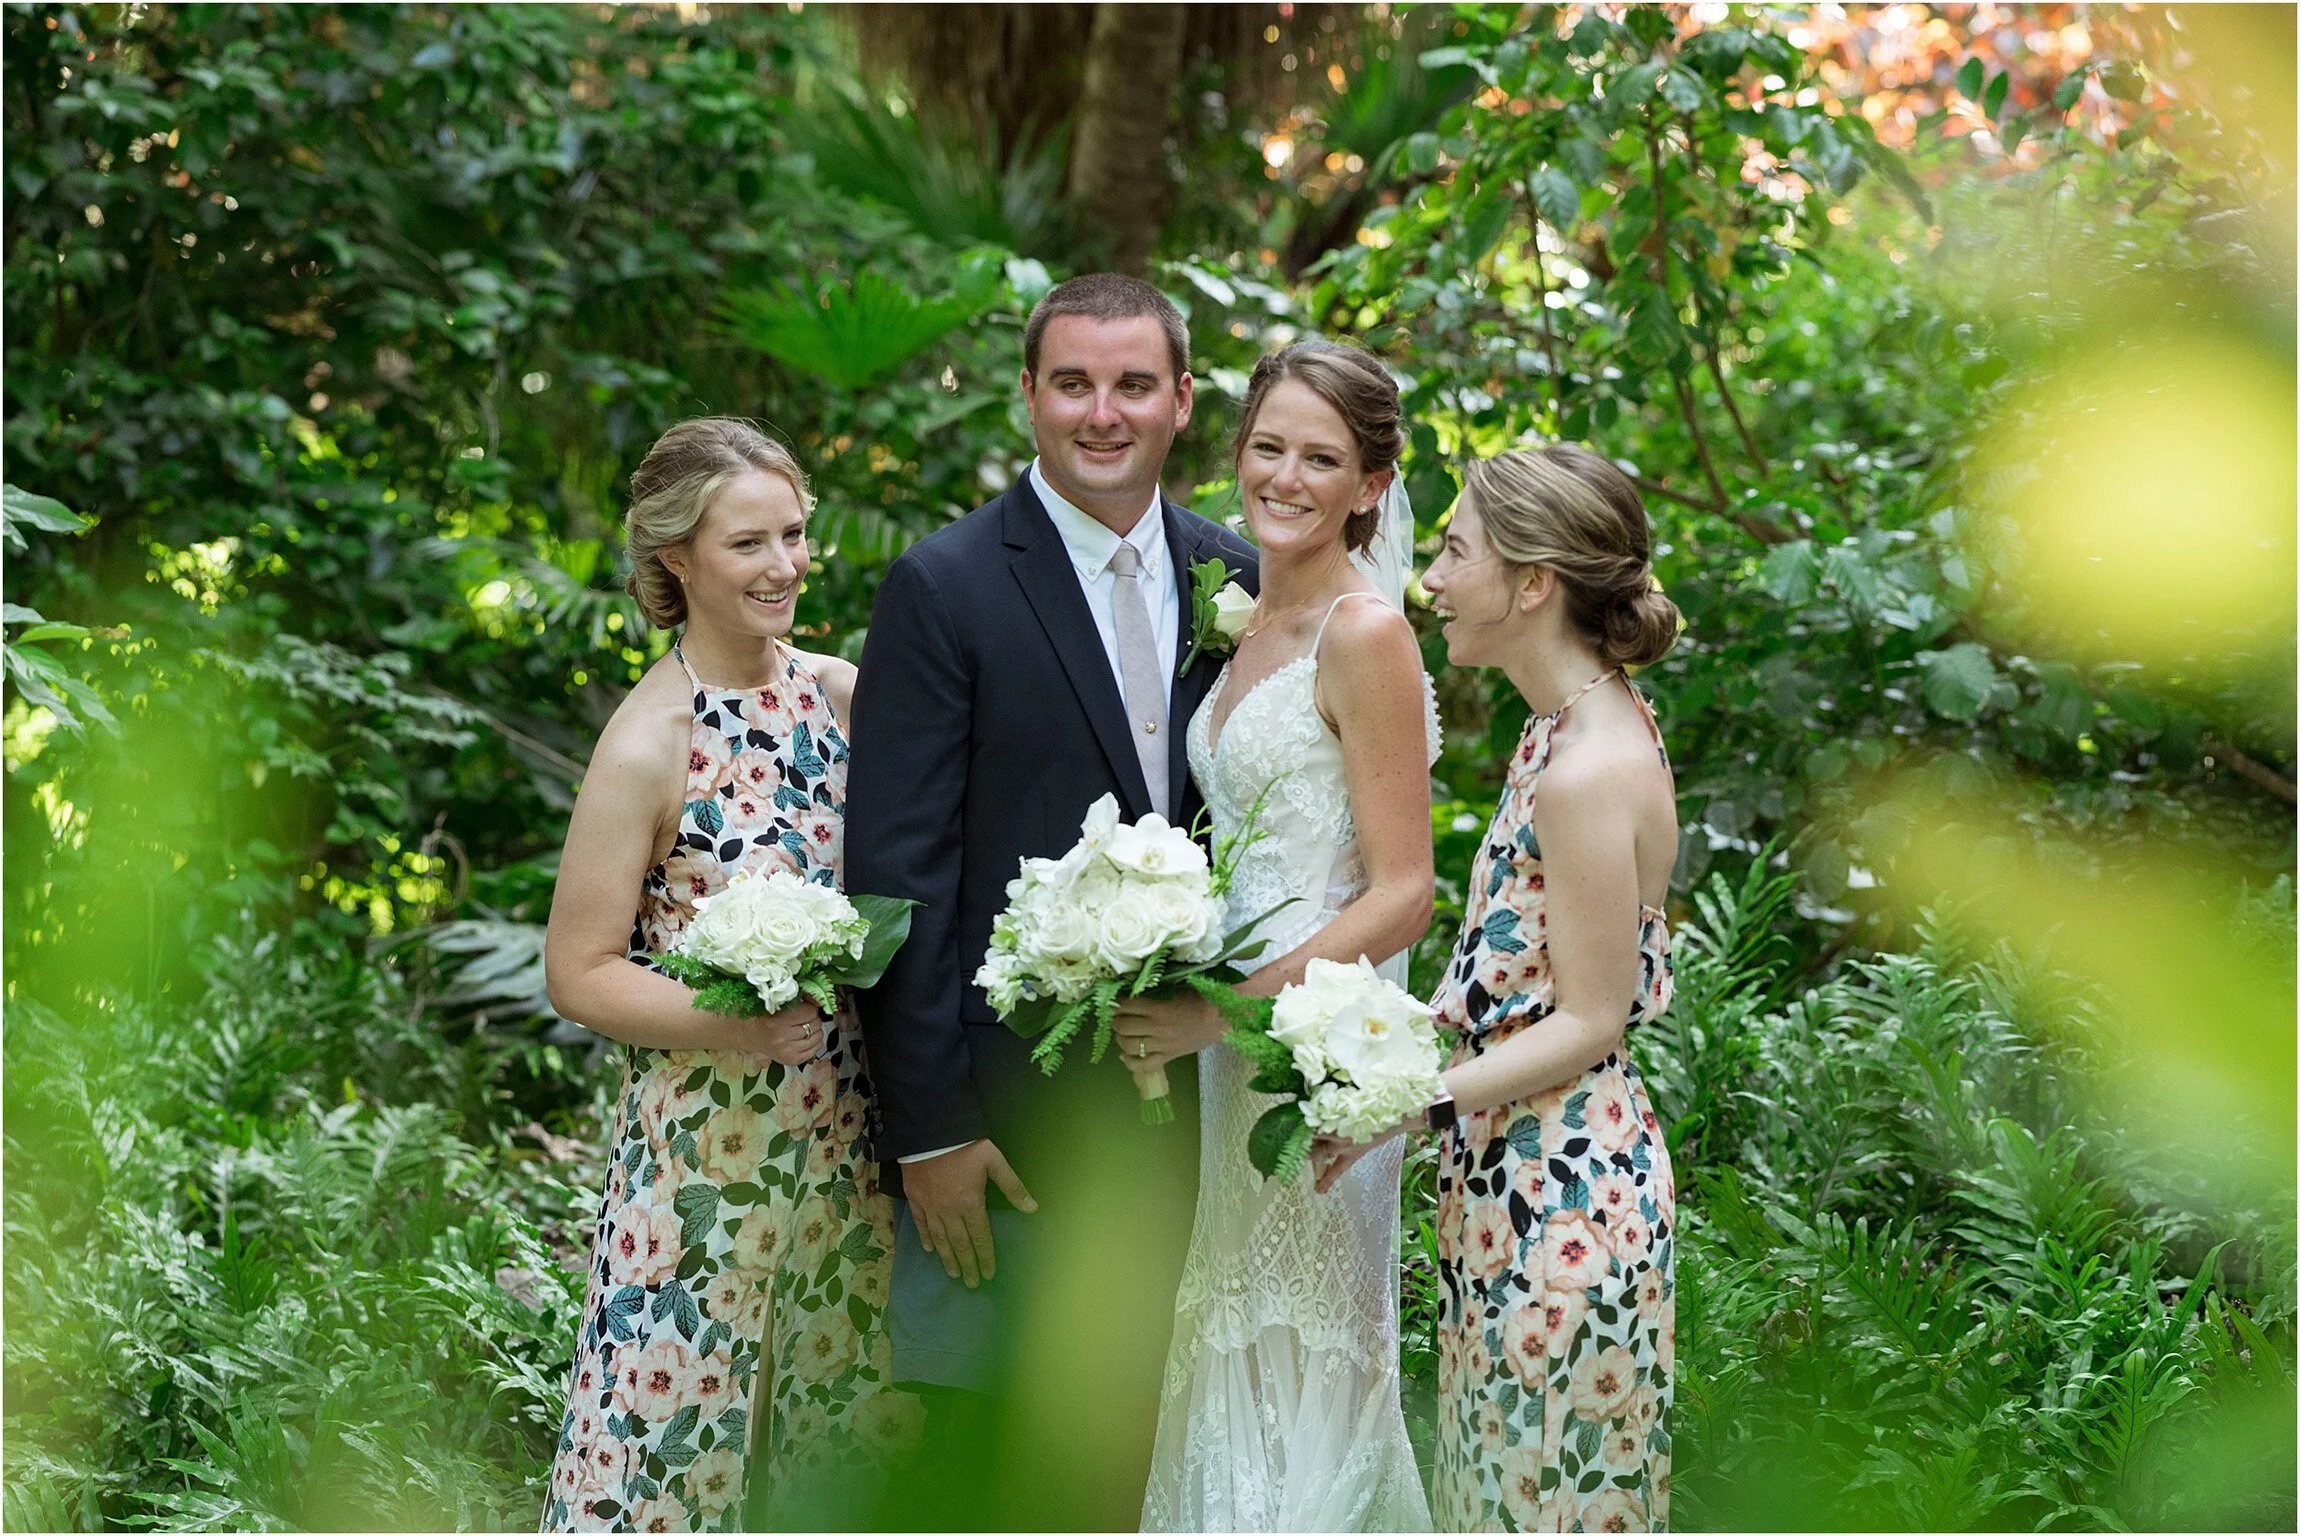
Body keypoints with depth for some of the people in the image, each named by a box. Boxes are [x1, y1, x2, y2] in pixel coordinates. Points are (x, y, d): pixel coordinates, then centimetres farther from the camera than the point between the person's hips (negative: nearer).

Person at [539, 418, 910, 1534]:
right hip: (706, 1140, -6)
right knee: (680, 1437, 2)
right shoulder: (647, 746, -15)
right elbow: (579, 974, -12)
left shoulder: (835, 690, 3)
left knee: (839, 1430, 14)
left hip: (844, 1132, 6)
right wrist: (724, 1022, -26)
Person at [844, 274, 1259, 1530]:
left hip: (1180, 1096, 5)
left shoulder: (1232, 583, 8)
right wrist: (928, 1128, -14)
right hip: (1009, 1102, -5)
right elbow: (896, 874, -10)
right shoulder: (944, 589, -8)